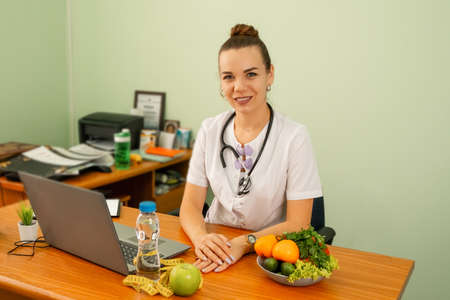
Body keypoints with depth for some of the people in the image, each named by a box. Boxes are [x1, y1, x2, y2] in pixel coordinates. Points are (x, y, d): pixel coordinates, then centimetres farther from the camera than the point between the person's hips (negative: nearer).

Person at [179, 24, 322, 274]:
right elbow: (191, 203, 0)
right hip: (215, 244, 4)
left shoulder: (294, 138, -10)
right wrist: (202, 237, -21)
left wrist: (244, 243, -26)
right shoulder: (210, 130, 2)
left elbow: (298, 225, -11)